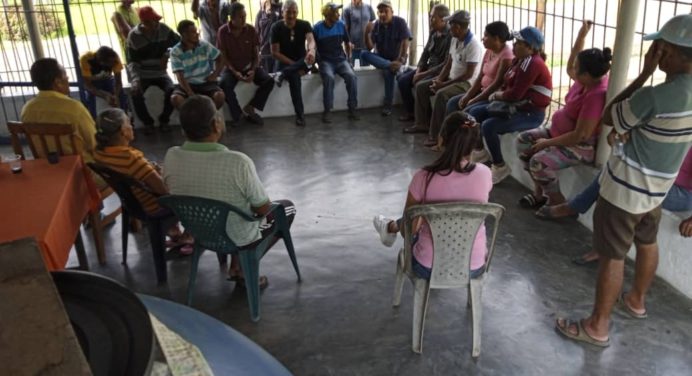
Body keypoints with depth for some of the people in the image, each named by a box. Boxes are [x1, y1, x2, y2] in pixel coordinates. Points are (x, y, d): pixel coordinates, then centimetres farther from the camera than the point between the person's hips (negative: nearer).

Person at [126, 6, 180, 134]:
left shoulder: (163, 29, -7)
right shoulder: (134, 36, -11)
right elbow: (132, 62, -12)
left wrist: (167, 55, -18)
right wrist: (135, 79, -30)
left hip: (160, 73, 1)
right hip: (142, 74, -1)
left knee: (172, 91, -29)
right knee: (135, 94, -30)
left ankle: (164, 120, -3)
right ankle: (147, 122, -4)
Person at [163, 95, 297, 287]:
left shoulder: (171, 157, -19)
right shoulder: (238, 162, -33)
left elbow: (175, 195, 1)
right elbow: (263, 209, -19)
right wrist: (259, 207, 4)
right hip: (238, 239, -5)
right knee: (287, 207, 20)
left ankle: (236, 265, 26)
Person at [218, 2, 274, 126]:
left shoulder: (251, 30, -4)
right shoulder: (223, 31, -9)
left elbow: (256, 53, 1)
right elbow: (223, 56, -5)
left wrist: (253, 70, -17)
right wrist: (234, 72, -20)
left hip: (249, 66, 2)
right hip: (232, 68, -2)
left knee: (269, 81, -22)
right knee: (225, 84, -34)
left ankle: (249, 108, -12)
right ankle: (238, 115, -18)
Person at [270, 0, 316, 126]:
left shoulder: (304, 25, -4)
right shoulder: (277, 28, -7)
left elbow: (311, 40, -24)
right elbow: (275, 53, -10)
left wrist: (311, 50, -49)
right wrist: (294, 64, -19)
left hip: (302, 61, 2)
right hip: (285, 62, -2)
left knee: (312, 58, -32)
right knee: (294, 76, -36)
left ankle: (283, 73, -36)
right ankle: (300, 115, -36)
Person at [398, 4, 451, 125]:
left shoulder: (450, 35, -20)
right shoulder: (433, 32, 5)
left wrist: (424, 74, -22)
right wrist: (418, 70, -3)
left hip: (441, 72, -9)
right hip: (428, 68, 9)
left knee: (419, 85, -30)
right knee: (402, 79, -2)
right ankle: (410, 112, 13)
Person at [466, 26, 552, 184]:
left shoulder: (532, 63, -19)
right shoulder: (520, 60, 10)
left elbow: (515, 94, -24)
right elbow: (507, 85, 15)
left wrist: (496, 96, -8)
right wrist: (498, 95, -6)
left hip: (530, 113, -10)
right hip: (515, 106, 10)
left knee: (488, 126, -28)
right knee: (473, 112, 6)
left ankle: (500, 167, -12)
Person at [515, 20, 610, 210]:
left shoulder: (597, 95, -30)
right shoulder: (587, 80, -3)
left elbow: (580, 135, -31)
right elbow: (569, 68, 20)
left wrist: (548, 143, -21)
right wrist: (581, 35, 11)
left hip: (582, 146, -10)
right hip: (561, 132, 10)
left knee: (539, 161, -29)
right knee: (523, 140, 5)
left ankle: (558, 204, -5)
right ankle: (540, 192, 11)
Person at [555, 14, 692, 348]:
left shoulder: (655, 96, -30)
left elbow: (608, 117, -14)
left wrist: (645, 74, -16)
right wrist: (630, 130, 2)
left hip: (626, 188, -9)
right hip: (657, 186, 9)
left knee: (612, 256, 2)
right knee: (646, 243, 25)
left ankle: (597, 326, 14)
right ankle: (636, 301, 47)